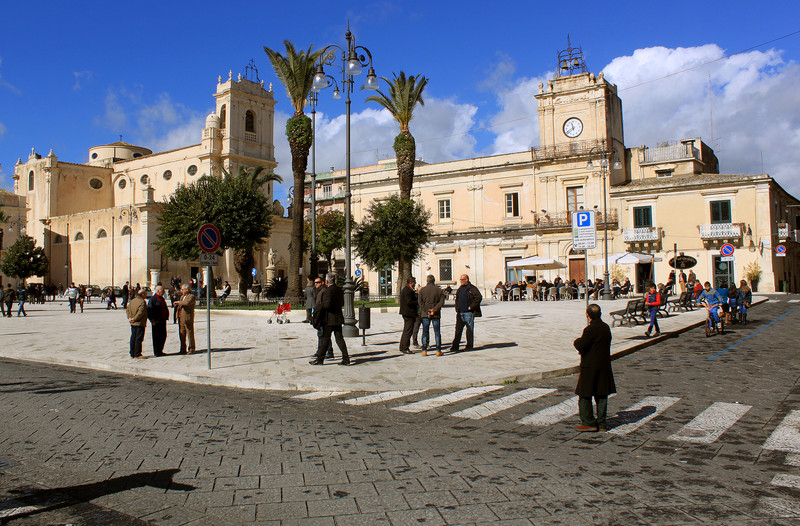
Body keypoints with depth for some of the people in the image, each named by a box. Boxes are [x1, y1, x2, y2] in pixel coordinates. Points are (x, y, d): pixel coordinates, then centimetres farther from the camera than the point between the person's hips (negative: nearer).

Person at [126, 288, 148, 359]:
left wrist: (129, 317, 0)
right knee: (138, 339, -3)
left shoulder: (132, 301, 11)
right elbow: (140, 312, -22)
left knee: (133, 338, 13)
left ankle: (132, 354, 19)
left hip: (133, 324, 8)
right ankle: (137, 355, -1)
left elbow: (127, 310, 10)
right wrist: (134, 319, -13)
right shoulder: (142, 302, -15)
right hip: (140, 323, -8)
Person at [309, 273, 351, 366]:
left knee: (325, 339, 1)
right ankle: (346, 359, 5)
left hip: (330, 319, -7)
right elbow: (342, 303, 16)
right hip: (338, 317, 7)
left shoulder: (328, 291, -16)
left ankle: (320, 359, 10)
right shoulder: (339, 289, 9)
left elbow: (327, 304, -25)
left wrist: (320, 307, -7)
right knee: (339, 339, 8)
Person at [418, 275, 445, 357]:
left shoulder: (422, 290, 2)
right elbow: (441, 302, -7)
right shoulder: (439, 290, 2)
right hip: (436, 314, 0)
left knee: (425, 332, 5)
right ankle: (438, 350, 4)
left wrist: (427, 310, -7)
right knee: (437, 332, 5)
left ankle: (424, 350, 1)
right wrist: (434, 310, -11)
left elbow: (420, 302, -5)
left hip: (425, 314, 0)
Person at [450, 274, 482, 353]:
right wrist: (457, 308, 14)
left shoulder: (472, 288, -7)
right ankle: (455, 346, 4)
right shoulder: (459, 289, 16)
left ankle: (469, 346, 11)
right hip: (460, 313, 6)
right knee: (458, 330, 3)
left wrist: (471, 306, -16)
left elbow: (479, 297, -16)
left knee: (469, 330, 3)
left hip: (468, 312, -6)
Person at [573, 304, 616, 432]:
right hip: (604, 366, 8)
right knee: (601, 395, 12)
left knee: (585, 395, 3)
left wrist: (577, 341, 1)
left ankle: (589, 423, 6)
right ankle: (601, 423, 17)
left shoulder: (590, 329, -19)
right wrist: (583, 349, 9)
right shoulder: (606, 327, 6)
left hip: (590, 366, -8)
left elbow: (580, 346, -21)